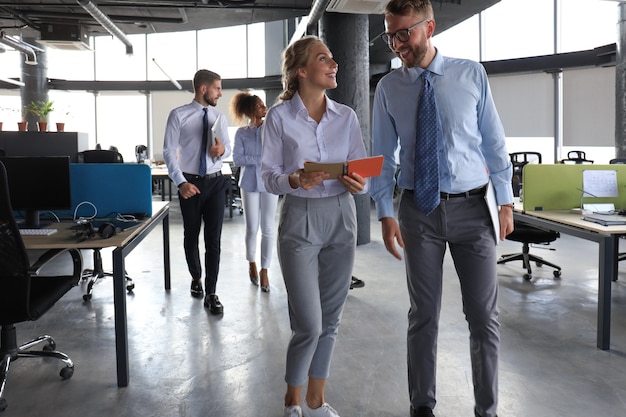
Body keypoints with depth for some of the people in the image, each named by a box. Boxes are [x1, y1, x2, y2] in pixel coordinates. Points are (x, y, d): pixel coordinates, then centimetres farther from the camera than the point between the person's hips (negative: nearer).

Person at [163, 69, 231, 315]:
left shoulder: (219, 117, 5)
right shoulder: (178, 116, -7)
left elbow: (228, 148, 12)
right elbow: (169, 152, -10)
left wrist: (222, 150, -13)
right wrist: (181, 182, -20)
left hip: (215, 183, 2)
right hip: (190, 183, -2)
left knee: (214, 238, 0)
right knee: (191, 236, 14)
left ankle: (211, 294, 7)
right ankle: (196, 279, 38)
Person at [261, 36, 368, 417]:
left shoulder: (346, 116, 5)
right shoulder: (279, 117, -4)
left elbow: (362, 169, 6)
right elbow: (269, 176, -3)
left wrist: (359, 183, -16)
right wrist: (295, 180, -23)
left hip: (341, 218, 4)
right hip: (300, 218, -4)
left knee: (330, 320, 9)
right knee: (309, 324, -6)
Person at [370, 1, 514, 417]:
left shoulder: (471, 74, -1)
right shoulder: (388, 88, 0)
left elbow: (493, 138, 2)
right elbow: (383, 154, 1)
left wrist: (506, 199, 1)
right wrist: (385, 213, -4)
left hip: (472, 207, 0)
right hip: (418, 210, 1)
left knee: (484, 316, 5)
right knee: (424, 313, 10)